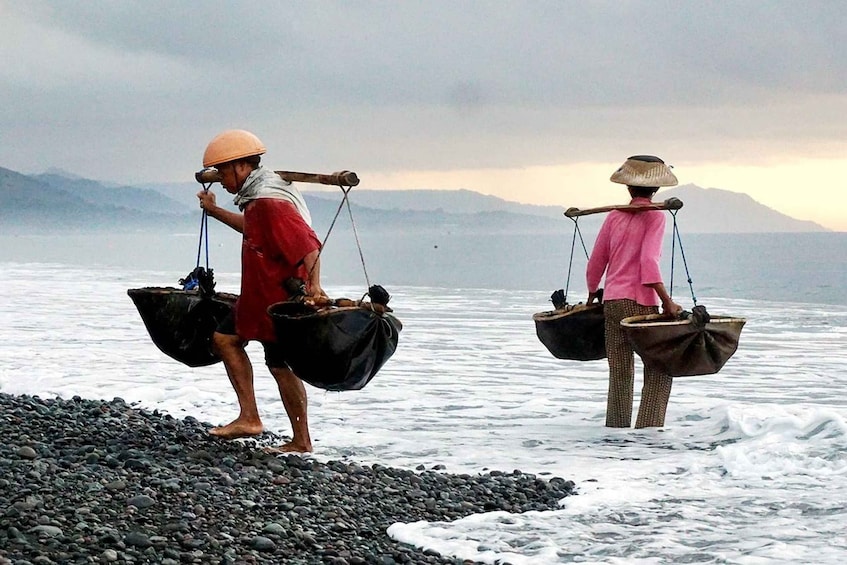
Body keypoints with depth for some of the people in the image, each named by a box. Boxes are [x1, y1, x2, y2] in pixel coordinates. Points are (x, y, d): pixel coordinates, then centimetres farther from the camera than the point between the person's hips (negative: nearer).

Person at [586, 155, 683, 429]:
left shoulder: (614, 216, 10)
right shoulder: (655, 216, -4)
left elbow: (596, 262, 13)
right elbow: (648, 262, -15)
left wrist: (593, 294, 29)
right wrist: (667, 301, -18)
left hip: (612, 301, 5)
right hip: (640, 302, -5)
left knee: (620, 372, 10)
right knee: (659, 369, 2)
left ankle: (616, 429, 10)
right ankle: (648, 429, -7)